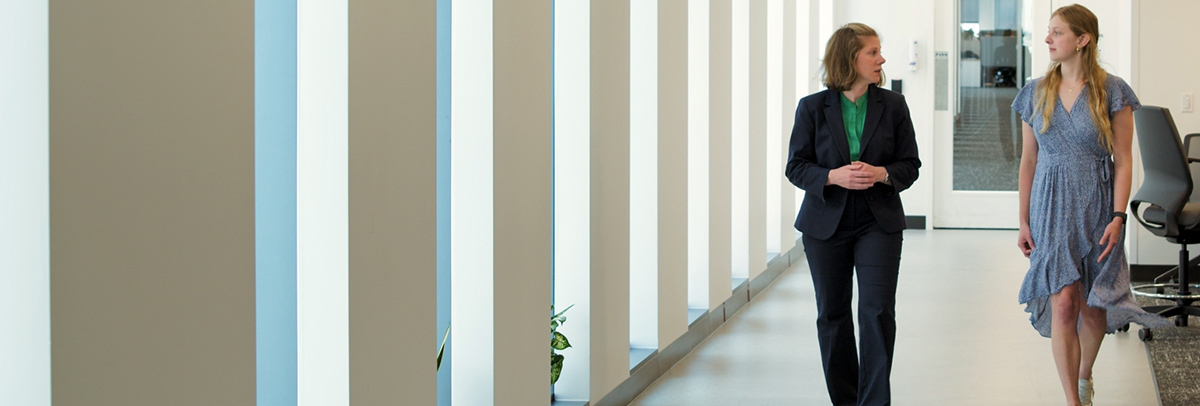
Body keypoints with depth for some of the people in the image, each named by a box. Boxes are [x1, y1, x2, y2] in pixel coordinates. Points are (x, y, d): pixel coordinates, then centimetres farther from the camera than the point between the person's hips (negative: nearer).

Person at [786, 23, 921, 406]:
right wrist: (833, 177, -19)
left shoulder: (893, 105, 2)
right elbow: (796, 166, -2)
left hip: (878, 223, 0)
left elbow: (910, 164, 4)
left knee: (878, 312, -11)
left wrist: (881, 174, -16)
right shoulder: (813, 107, -2)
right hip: (826, 224, 0)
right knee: (832, 316, 8)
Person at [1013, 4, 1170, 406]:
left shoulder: (1112, 91, -3)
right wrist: (1024, 221, 4)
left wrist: (1118, 216, -13)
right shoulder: (1037, 92, 5)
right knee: (1063, 304, -9)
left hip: (1097, 207, -1)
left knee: (1093, 306, 6)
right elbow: (1028, 161, 8)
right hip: (1052, 208, 1)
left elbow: (1124, 160, -4)